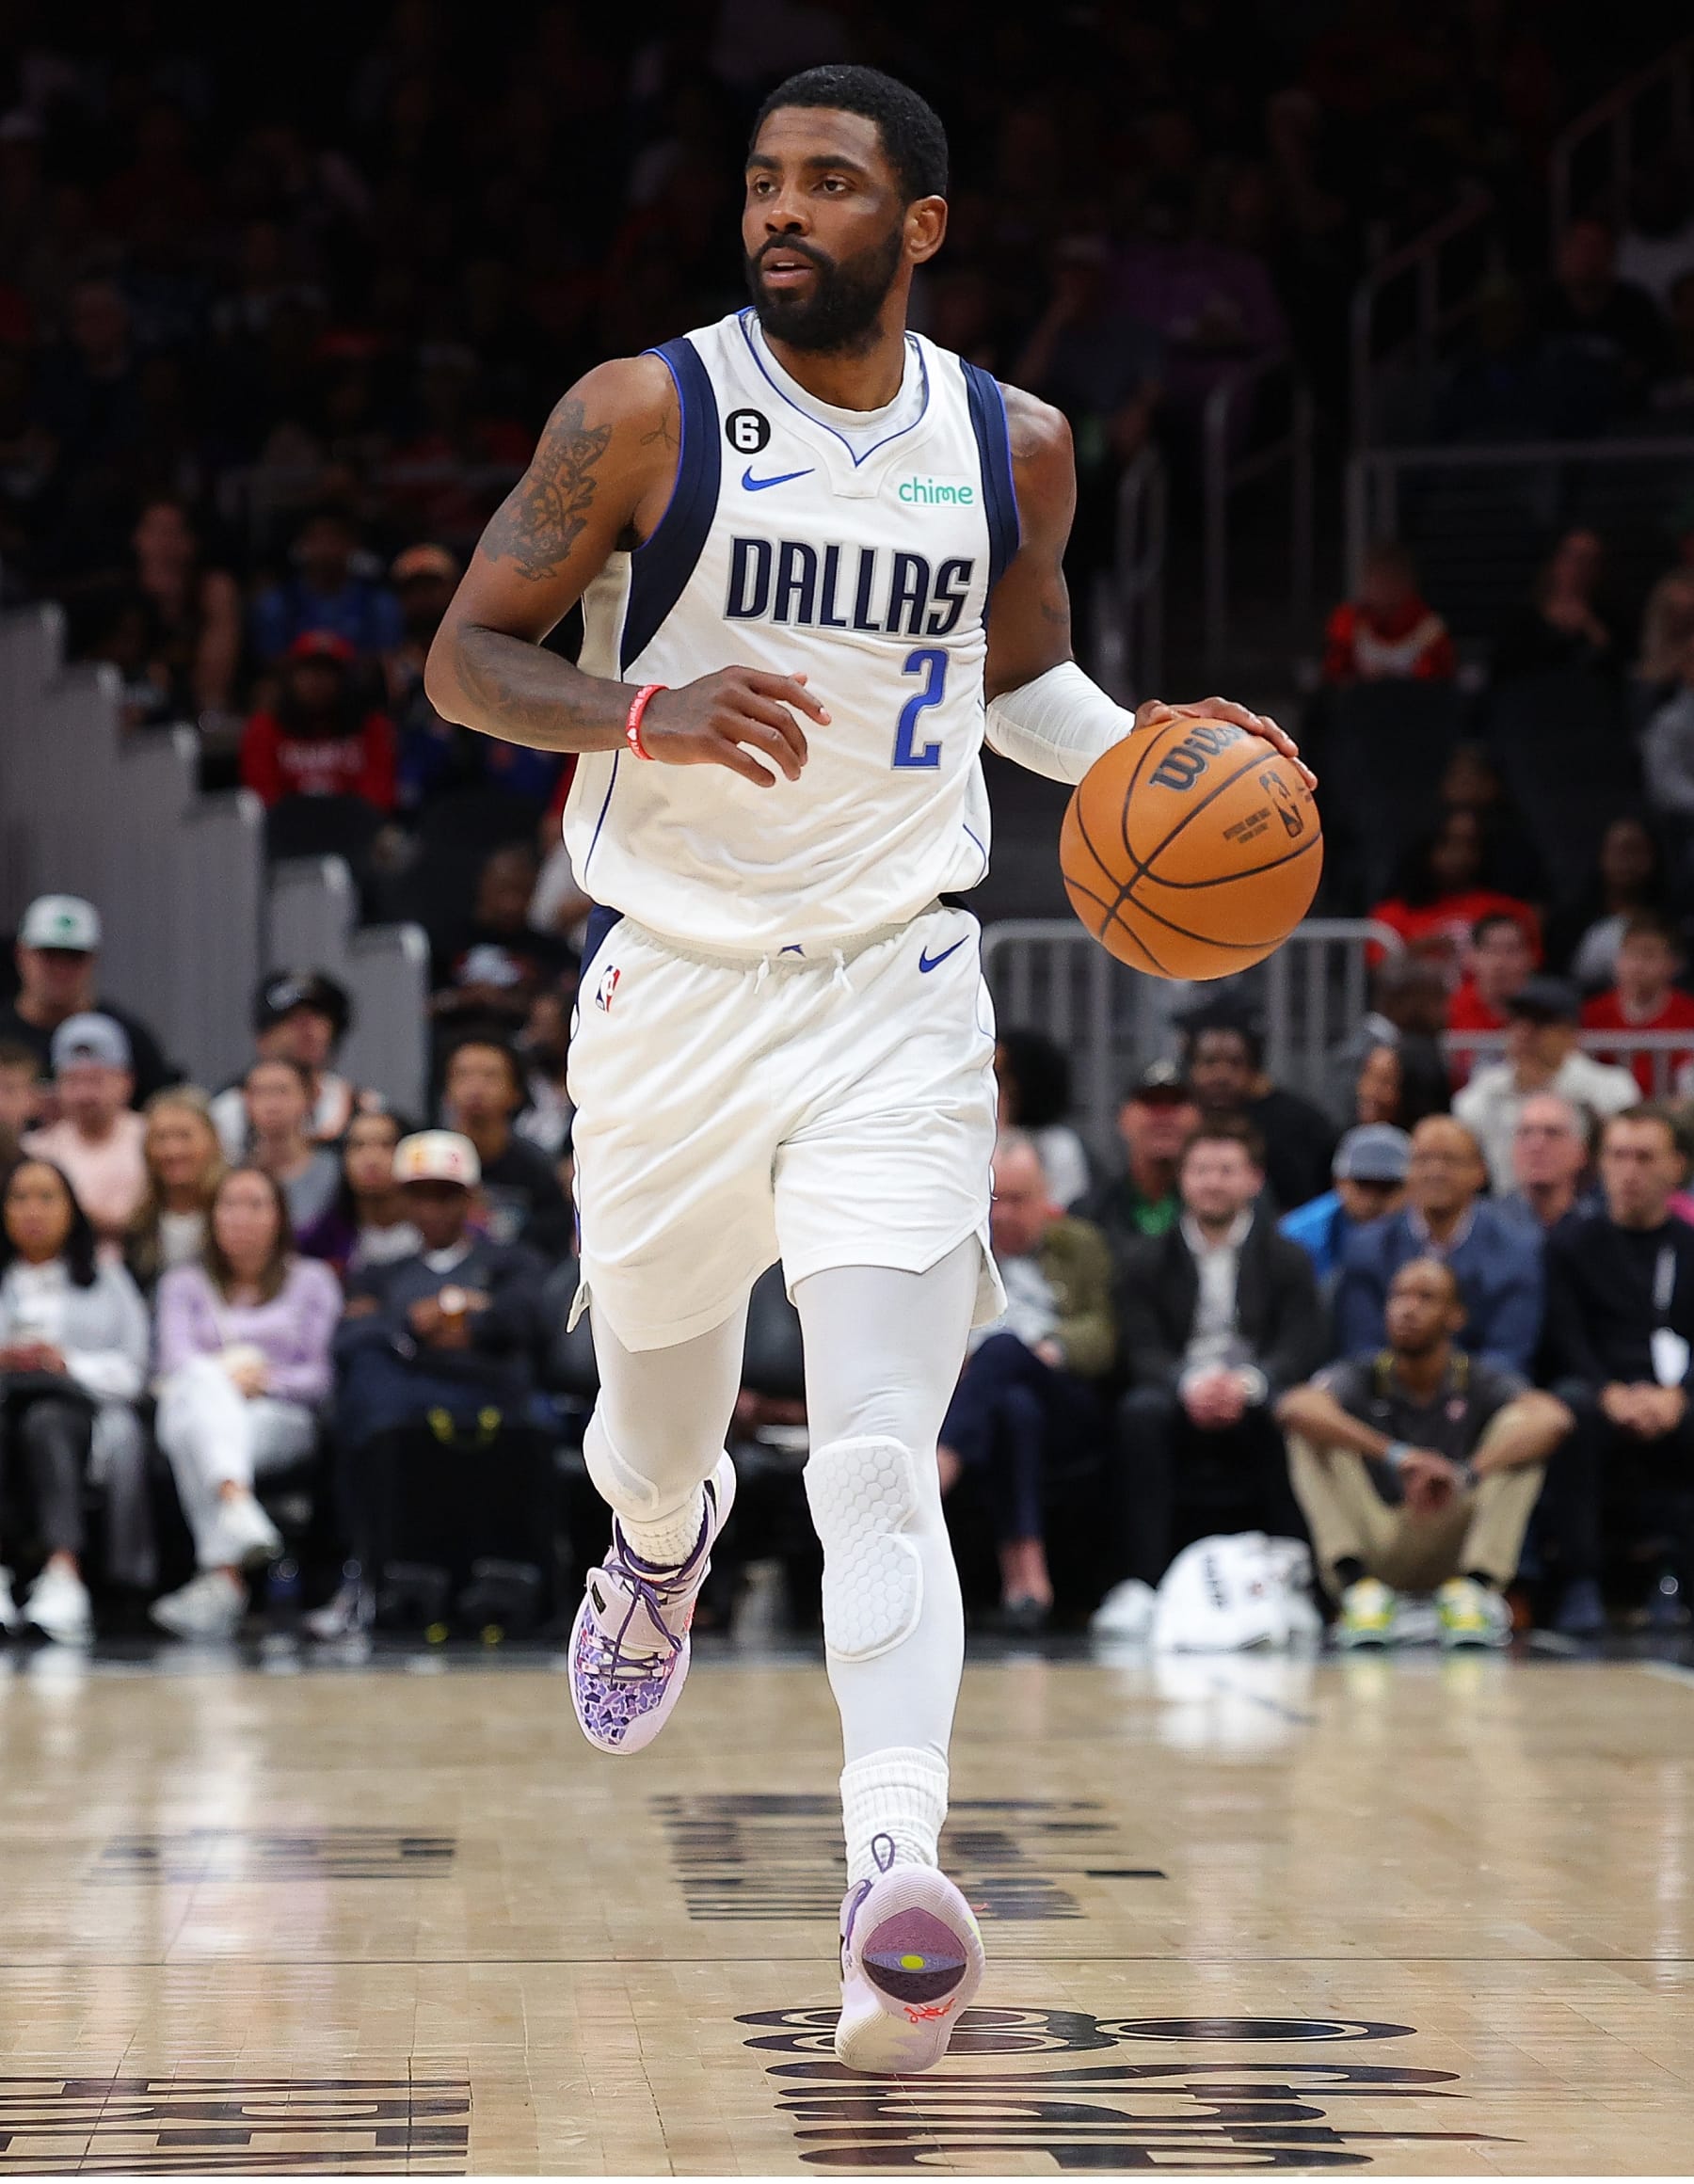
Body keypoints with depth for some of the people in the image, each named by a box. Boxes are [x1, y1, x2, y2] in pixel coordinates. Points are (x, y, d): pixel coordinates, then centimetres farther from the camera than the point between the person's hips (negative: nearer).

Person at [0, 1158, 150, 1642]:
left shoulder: (107, 1281, 27)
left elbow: (131, 1370, 12)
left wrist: (68, 1364, -6)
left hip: (83, 1408, -1)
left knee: (45, 1422, -38)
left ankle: (63, 1572, -55)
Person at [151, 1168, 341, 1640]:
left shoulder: (312, 1281, 22)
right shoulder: (184, 1284, 26)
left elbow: (323, 1376, 8)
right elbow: (176, 1361, 6)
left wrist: (266, 1379, -11)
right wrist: (225, 1375, -16)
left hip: (282, 1419, -1)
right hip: (193, 1409, 1)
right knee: (203, 1383, -39)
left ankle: (221, 1578, -61)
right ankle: (238, 1508, -65)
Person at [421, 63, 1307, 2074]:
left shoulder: (1015, 450, 3)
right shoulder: (642, 416, -7)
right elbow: (463, 658, -7)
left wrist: (1143, 756, 1)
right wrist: (649, 714, -25)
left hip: (892, 1002, 0)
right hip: (673, 989, 0)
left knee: (880, 1461, -15)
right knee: (658, 1421, 18)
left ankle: (893, 1871, -26)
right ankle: (663, 1539, 56)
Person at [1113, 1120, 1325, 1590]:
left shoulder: (1287, 1260, 15)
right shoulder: (1150, 1264, 17)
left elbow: (1301, 1349, 0)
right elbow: (1142, 1353, 2)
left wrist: (1246, 1383, -22)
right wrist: (1191, 1385, -21)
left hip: (1256, 1402, -1)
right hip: (1181, 1410, 1)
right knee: (1140, 1411, -33)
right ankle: (1146, 1580, -35)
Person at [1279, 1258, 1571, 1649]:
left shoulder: (1481, 1381, 0)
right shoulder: (1360, 1378, -1)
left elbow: (1553, 1419, -23)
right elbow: (1295, 1408, -26)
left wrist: (1467, 1474, -40)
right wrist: (1395, 1455, -39)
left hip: (1453, 1550, 0)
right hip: (1373, 1545, 0)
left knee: (1517, 1423, -14)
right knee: (1312, 1431, -17)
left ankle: (1476, 1587, -26)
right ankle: (1357, 1584, -31)